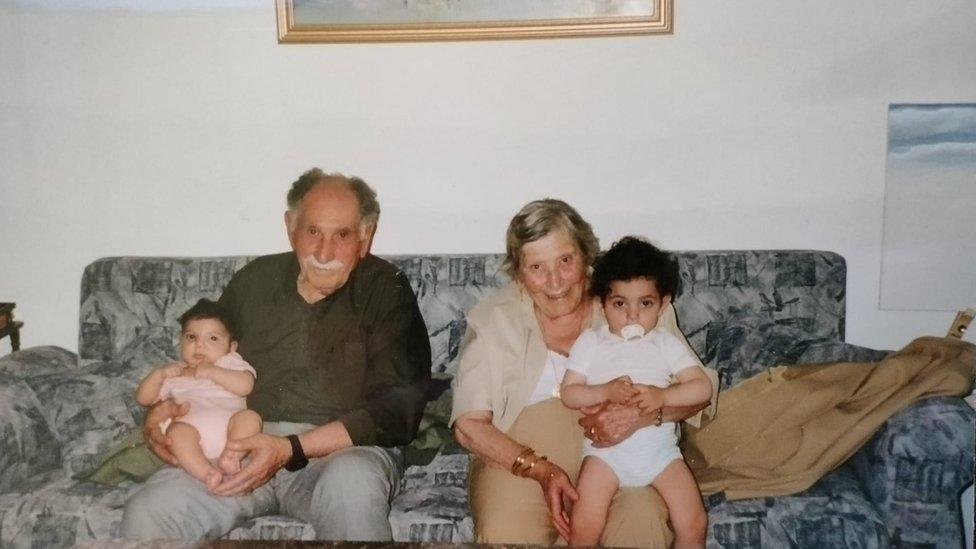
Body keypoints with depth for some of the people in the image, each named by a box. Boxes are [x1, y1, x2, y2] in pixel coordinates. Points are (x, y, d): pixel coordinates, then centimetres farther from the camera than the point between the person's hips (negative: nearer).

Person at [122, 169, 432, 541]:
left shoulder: (386, 291, -1)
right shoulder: (255, 279, 14)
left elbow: (395, 411, -10)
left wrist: (292, 449, -19)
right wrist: (160, 410, 3)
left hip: (343, 450, -3)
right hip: (241, 445, 3)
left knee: (349, 482, -38)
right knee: (145, 513, -22)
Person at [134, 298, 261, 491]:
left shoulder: (230, 362, 26)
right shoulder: (174, 371, 34)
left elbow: (245, 385, 4)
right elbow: (143, 398, 28)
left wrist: (211, 371, 1)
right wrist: (159, 374, 11)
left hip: (226, 421, 0)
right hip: (190, 423, 0)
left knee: (249, 417, -29)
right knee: (178, 431, -33)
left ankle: (230, 456, -43)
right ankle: (204, 472, -48)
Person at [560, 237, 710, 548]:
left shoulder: (666, 344, 7)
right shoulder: (590, 342, 4)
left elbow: (702, 387, -1)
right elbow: (568, 393, 0)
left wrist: (662, 396, -18)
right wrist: (605, 392, -18)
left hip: (660, 450, 2)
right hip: (606, 450, -1)